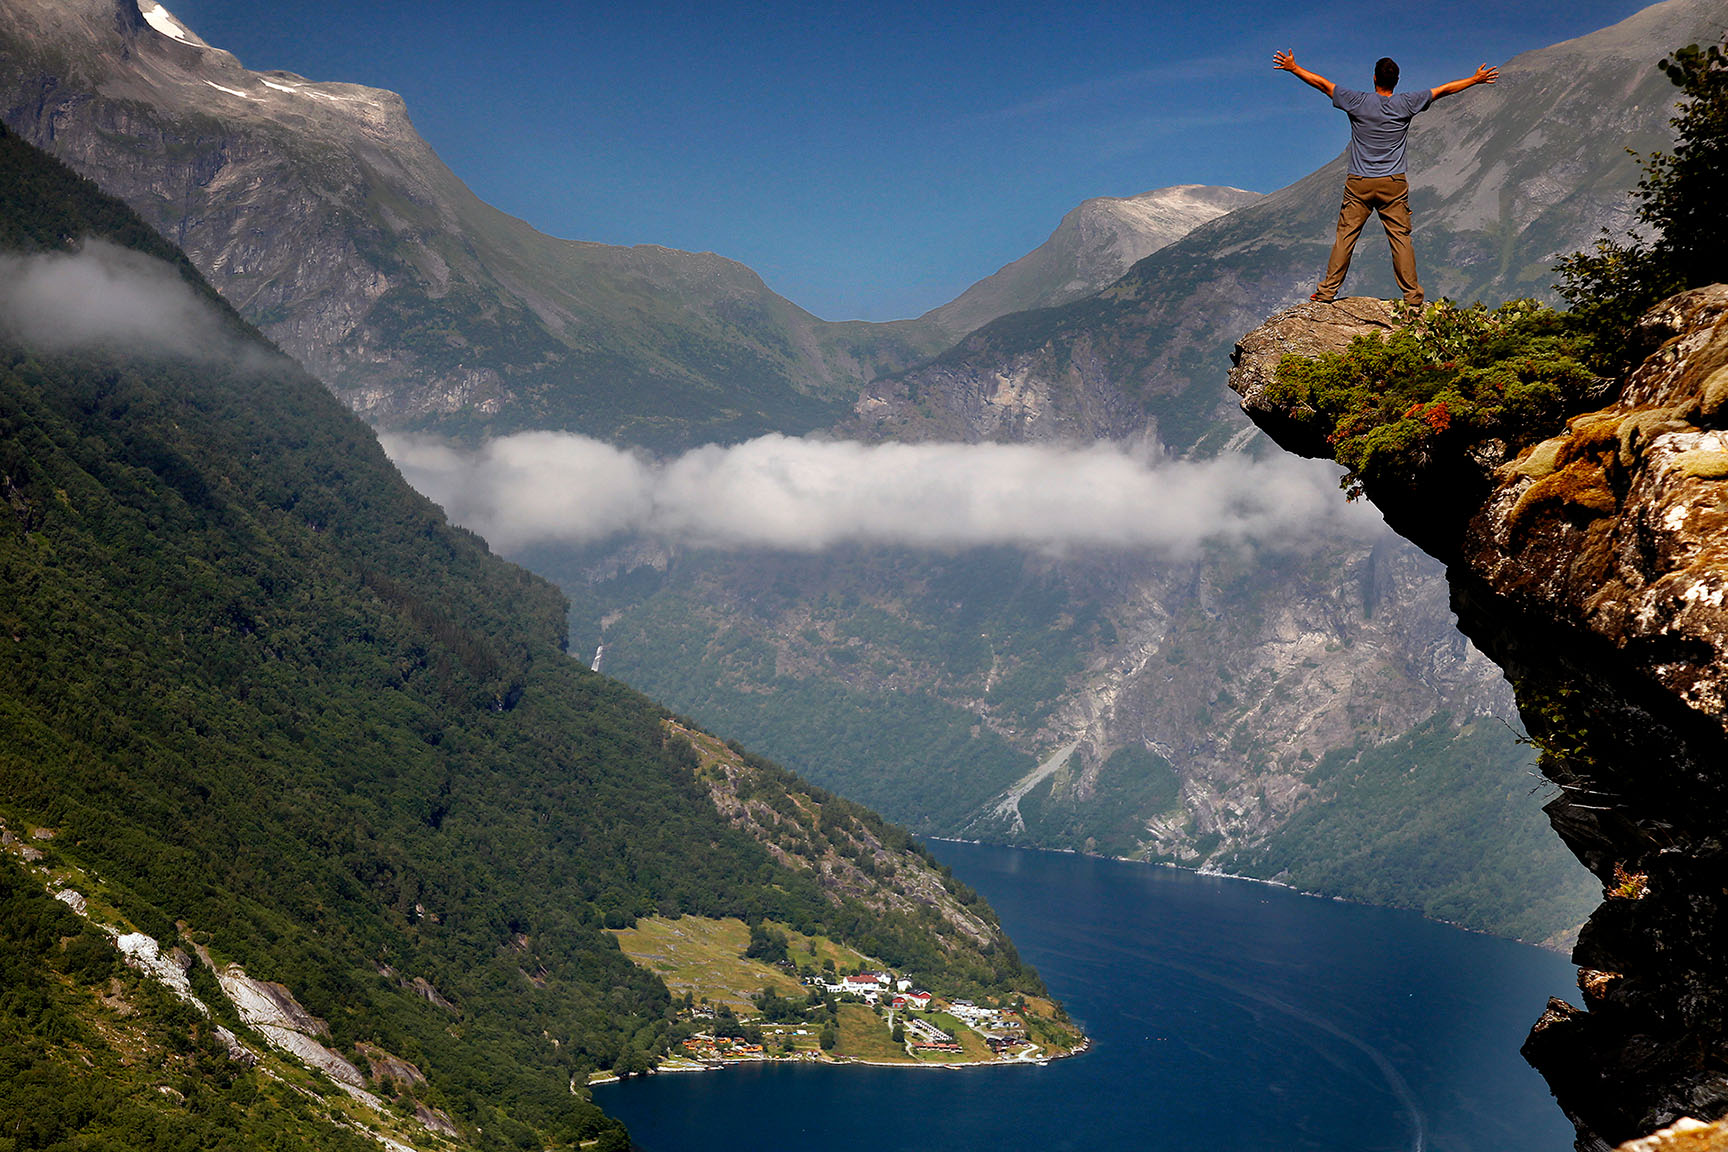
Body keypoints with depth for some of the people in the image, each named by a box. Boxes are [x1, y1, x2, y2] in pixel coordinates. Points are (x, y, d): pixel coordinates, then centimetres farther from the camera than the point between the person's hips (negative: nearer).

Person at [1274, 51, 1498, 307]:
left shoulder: (1358, 102, -4)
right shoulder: (1406, 104, -1)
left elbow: (1322, 83, 3)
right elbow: (1444, 89, 10)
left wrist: (1293, 68, 12)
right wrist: (1476, 79, 22)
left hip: (1358, 183, 0)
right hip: (1394, 185, 0)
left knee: (1345, 235, 3)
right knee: (1401, 238, 2)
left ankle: (1327, 291, 4)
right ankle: (1412, 296, 4)